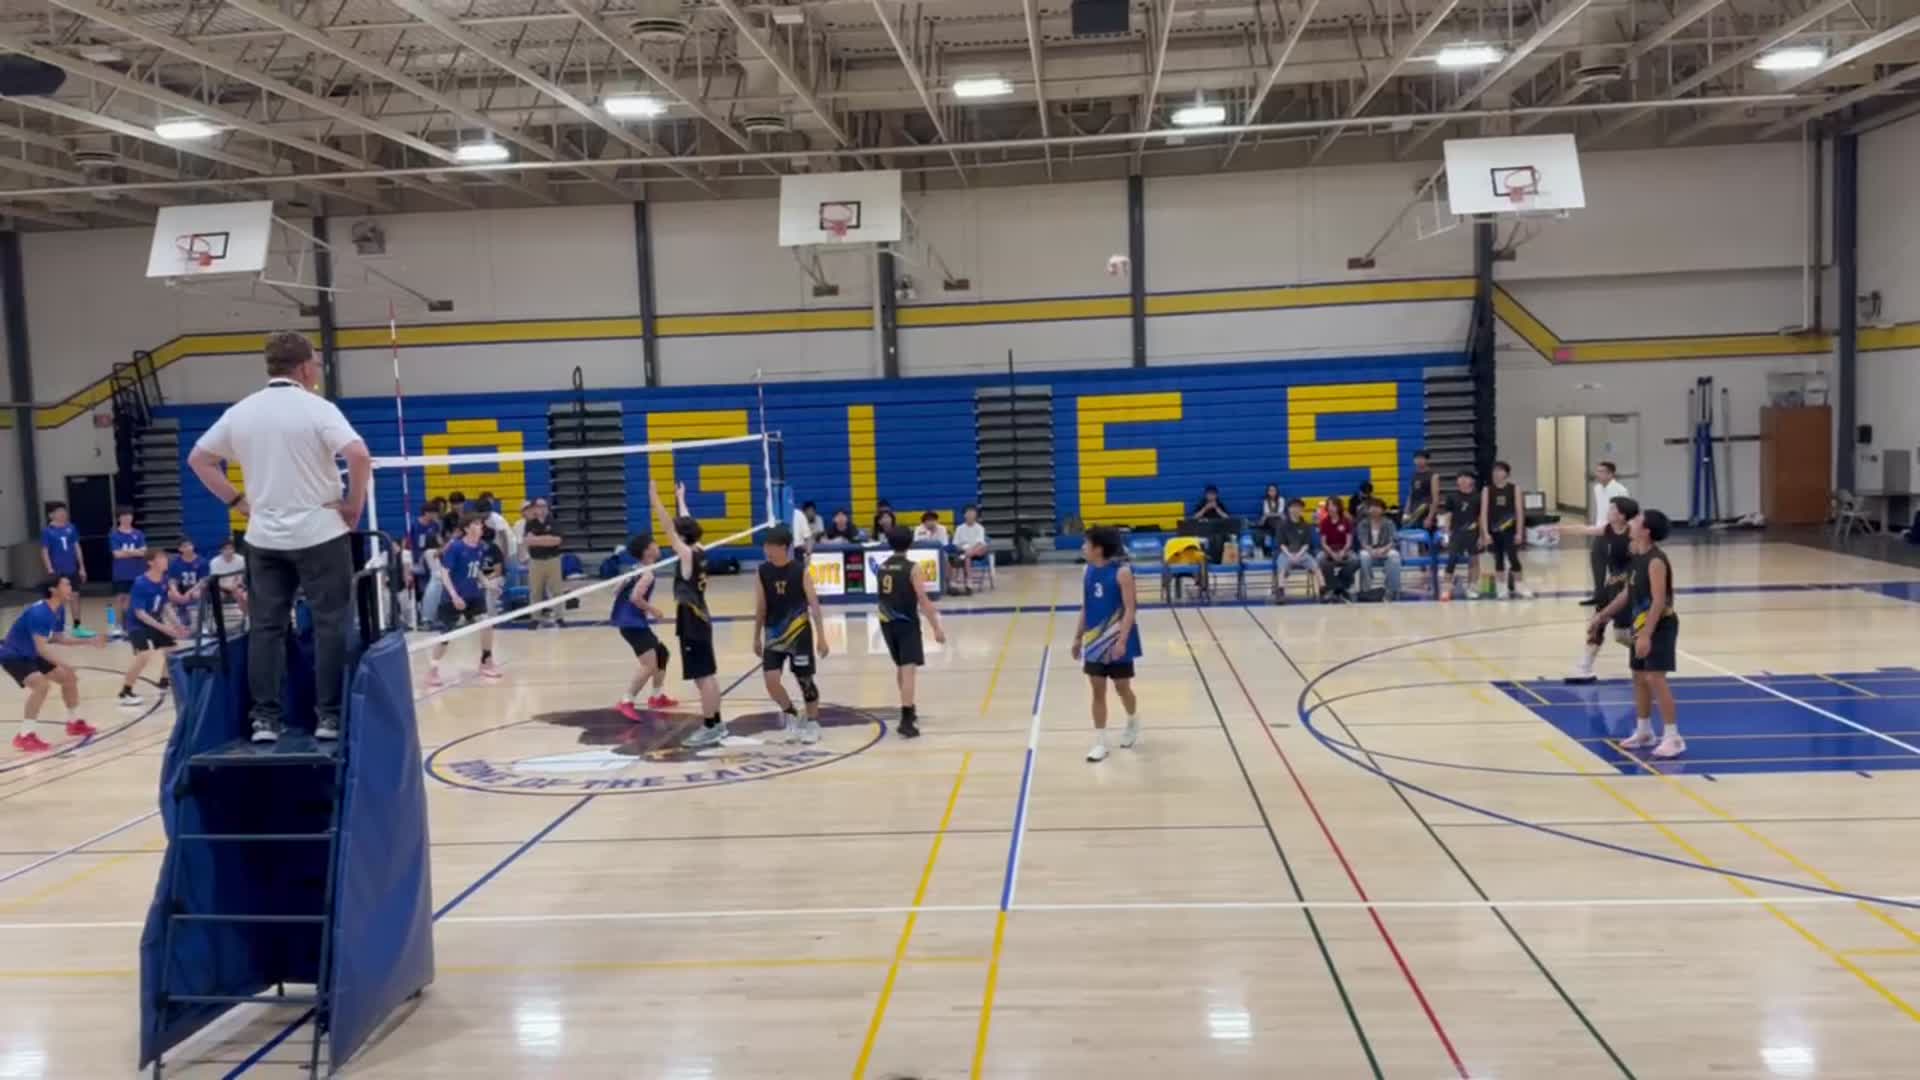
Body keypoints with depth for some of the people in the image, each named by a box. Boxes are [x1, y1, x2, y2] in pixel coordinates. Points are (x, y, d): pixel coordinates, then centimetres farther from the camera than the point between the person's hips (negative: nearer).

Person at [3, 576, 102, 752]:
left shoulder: (59, 610, -1)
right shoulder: (39, 612, -30)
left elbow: (58, 638, 12)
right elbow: (41, 647, -35)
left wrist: (89, 641, 5)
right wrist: (64, 665, -42)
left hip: (31, 655, 10)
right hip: (13, 655, -10)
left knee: (69, 678, 14)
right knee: (41, 685, -30)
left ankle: (75, 723, 32)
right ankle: (24, 736, -23)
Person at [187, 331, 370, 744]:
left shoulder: (240, 412, 7)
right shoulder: (317, 409, -10)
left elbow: (198, 459, 14)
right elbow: (359, 455, -24)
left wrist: (238, 501, 14)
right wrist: (355, 504, -11)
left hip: (263, 538, 5)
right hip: (320, 534, -5)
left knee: (266, 627, 9)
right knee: (330, 626, 2)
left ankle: (265, 719, 9)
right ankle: (329, 717, 3)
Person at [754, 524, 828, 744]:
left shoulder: (800, 571, -11)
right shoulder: (763, 572, -2)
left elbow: (814, 604, -10)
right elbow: (761, 607, 7)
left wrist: (821, 636, -13)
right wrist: (757, 637, 10)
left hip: (799, 633, -3)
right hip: (774, 634, 3)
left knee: (805, 679, 4)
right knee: (770, 679, -8)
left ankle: (813, 723, 21)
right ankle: (791, 717, 14)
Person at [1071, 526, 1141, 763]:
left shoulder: (1122, 572, -15)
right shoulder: (1088, 572, 4)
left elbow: (1130, 609, -16)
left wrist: (1122, 640, -24)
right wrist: (1078, 638, 13)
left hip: (1117, 641, -5)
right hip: (1095, 641, 5)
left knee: (1122, 687, 8)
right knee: (1098, 690, 5)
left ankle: (1133, 723, 38)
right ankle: (1100, 742, 10)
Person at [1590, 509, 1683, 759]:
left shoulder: (1656, 561, -21)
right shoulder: (1638, 557, 8)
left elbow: (1659, 601, -25)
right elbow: (1628, 592, 18)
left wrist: (1646, 635, -28)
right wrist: (1603, 615, 21)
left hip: (1660, 626, -10)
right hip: (1641, 624, 10)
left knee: (1655, 678, -12)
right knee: (1639, 677, 14)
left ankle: (1673, 738, -6)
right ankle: (1643, 732, 26)